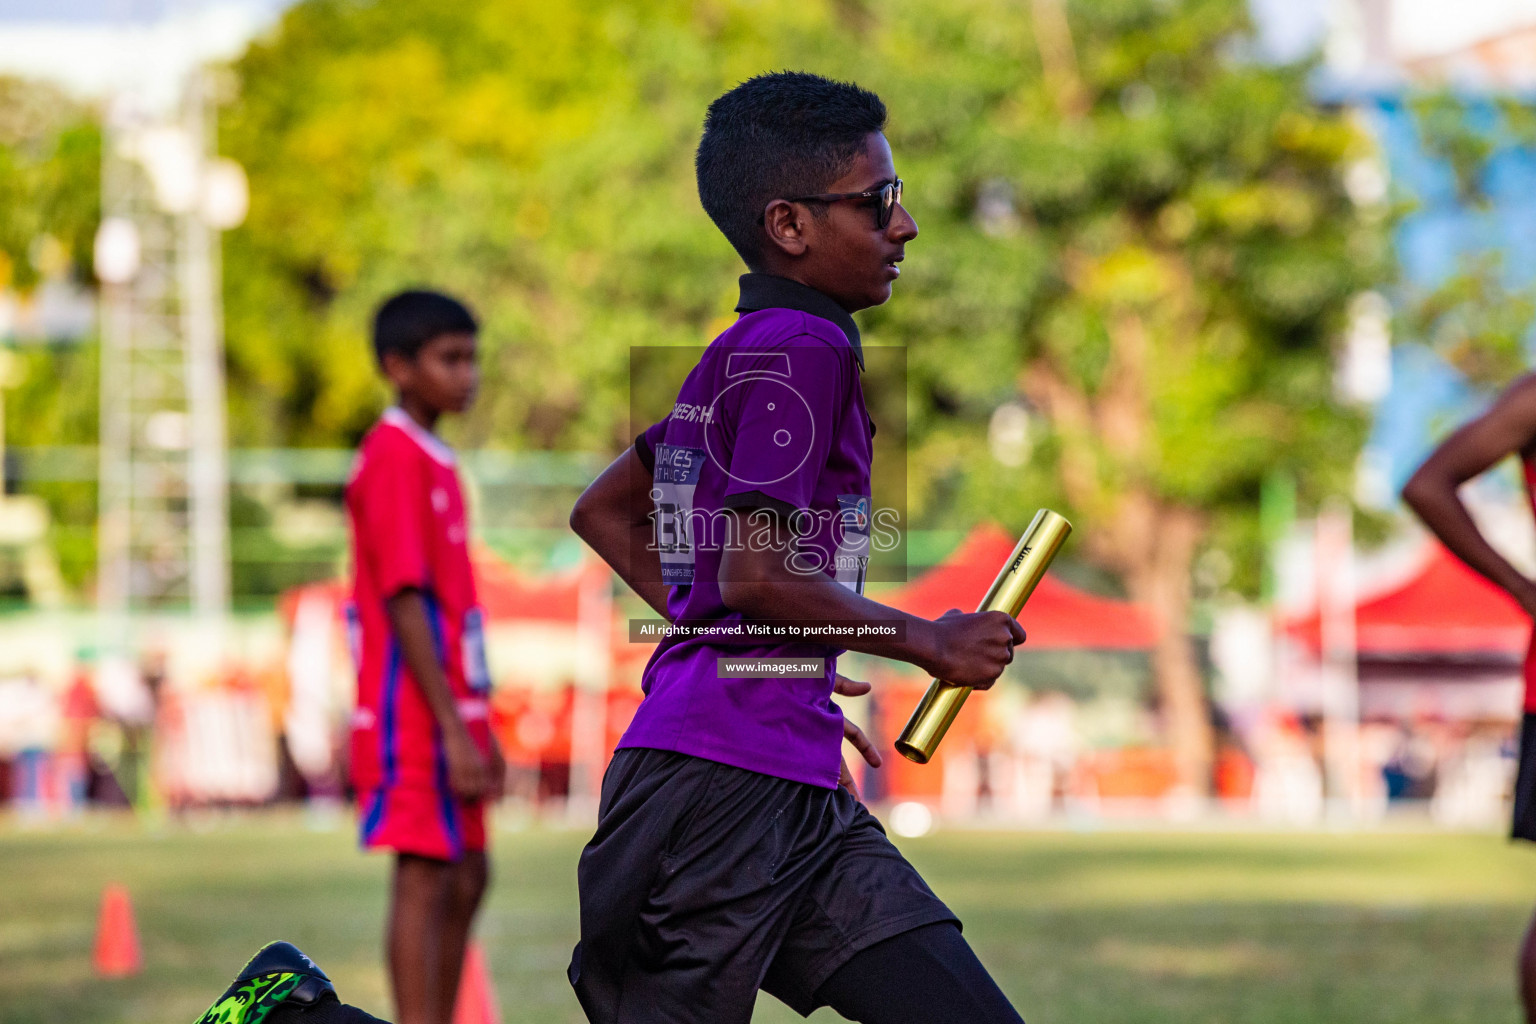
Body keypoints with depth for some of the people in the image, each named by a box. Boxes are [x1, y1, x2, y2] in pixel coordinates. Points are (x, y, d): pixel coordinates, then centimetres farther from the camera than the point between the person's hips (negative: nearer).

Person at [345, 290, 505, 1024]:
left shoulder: (431, 460, 16)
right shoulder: (395, 459, -14)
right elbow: (404, 603, -19)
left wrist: (477, 723, 19)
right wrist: (453, 727, -22)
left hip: (450, 709, 10)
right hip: (414, 714, -10)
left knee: (465, 876, 14)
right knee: (424, 876, -9)